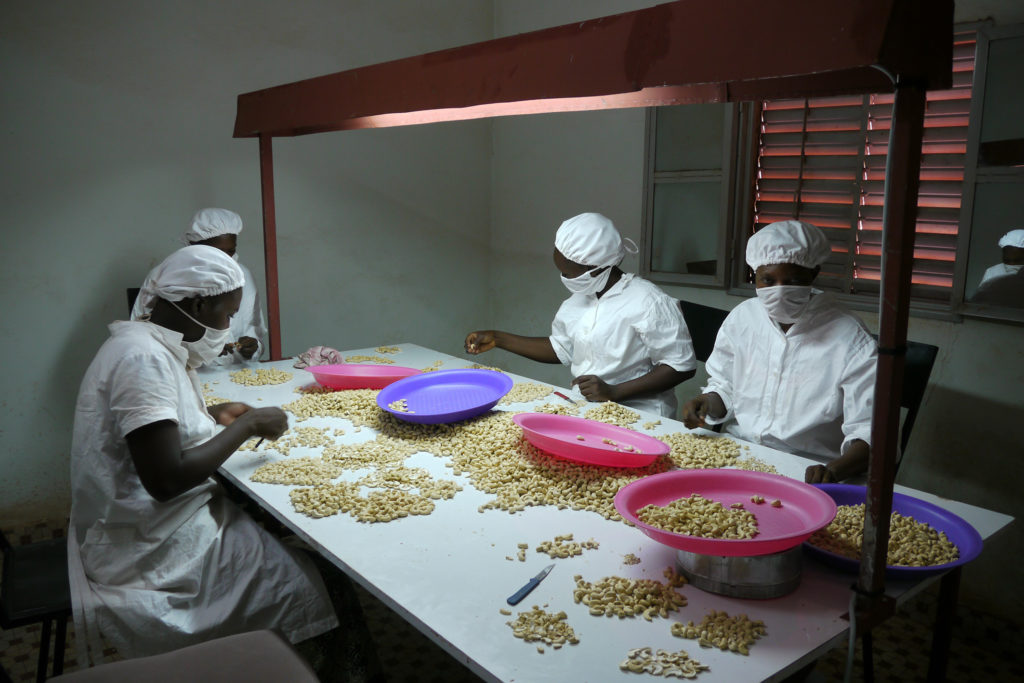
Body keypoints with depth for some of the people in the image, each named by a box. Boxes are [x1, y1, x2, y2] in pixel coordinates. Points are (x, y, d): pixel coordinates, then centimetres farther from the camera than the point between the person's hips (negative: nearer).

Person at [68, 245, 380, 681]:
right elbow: (166, 479, -30)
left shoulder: (153, 344, 6)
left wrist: (214, 415, 8)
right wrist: (247, 426, -19)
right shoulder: (144, 358, -25)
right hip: (150, 548, -10)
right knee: (300, 580, -7)